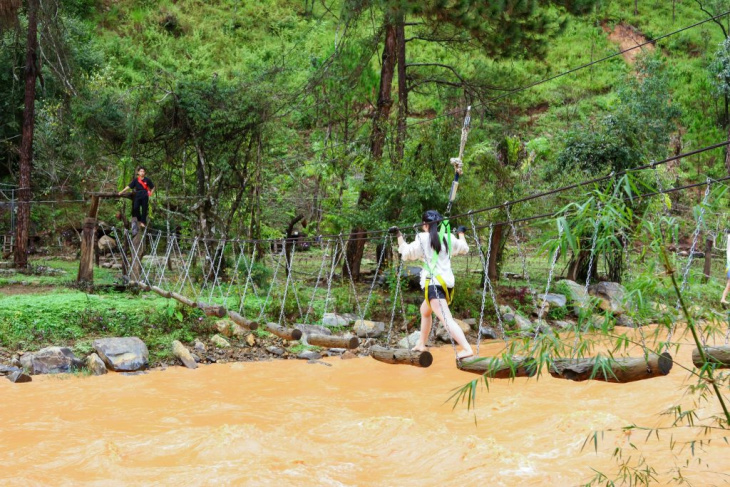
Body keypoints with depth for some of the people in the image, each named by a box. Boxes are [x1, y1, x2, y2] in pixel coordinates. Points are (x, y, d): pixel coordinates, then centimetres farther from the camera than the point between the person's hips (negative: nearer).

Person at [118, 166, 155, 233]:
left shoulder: (147, 180, 2)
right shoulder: (136, 180, 3)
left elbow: (153, 187, 13)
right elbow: (129, 187, 2)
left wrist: (150, 193, 3)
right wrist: (122, 192, -2)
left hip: (145, 196, -1)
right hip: (137, 196, 1)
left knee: (144, 209, 0)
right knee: (135, 208, -11)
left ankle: (143, 222, 10)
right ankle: (139, 220, 9)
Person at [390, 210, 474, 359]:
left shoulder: (423, 238, -4)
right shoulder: (447, 238, 11)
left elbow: (406, 253, 5)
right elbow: (464, 248, 27)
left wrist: (399, 235, 16)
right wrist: (461, 233, 45)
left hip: (434, 282, -7)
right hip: (448, 281, 7)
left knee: (447, 319, -19)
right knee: (425, 310, 30)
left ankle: (467, 349, -35)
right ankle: (421, 344, 39)